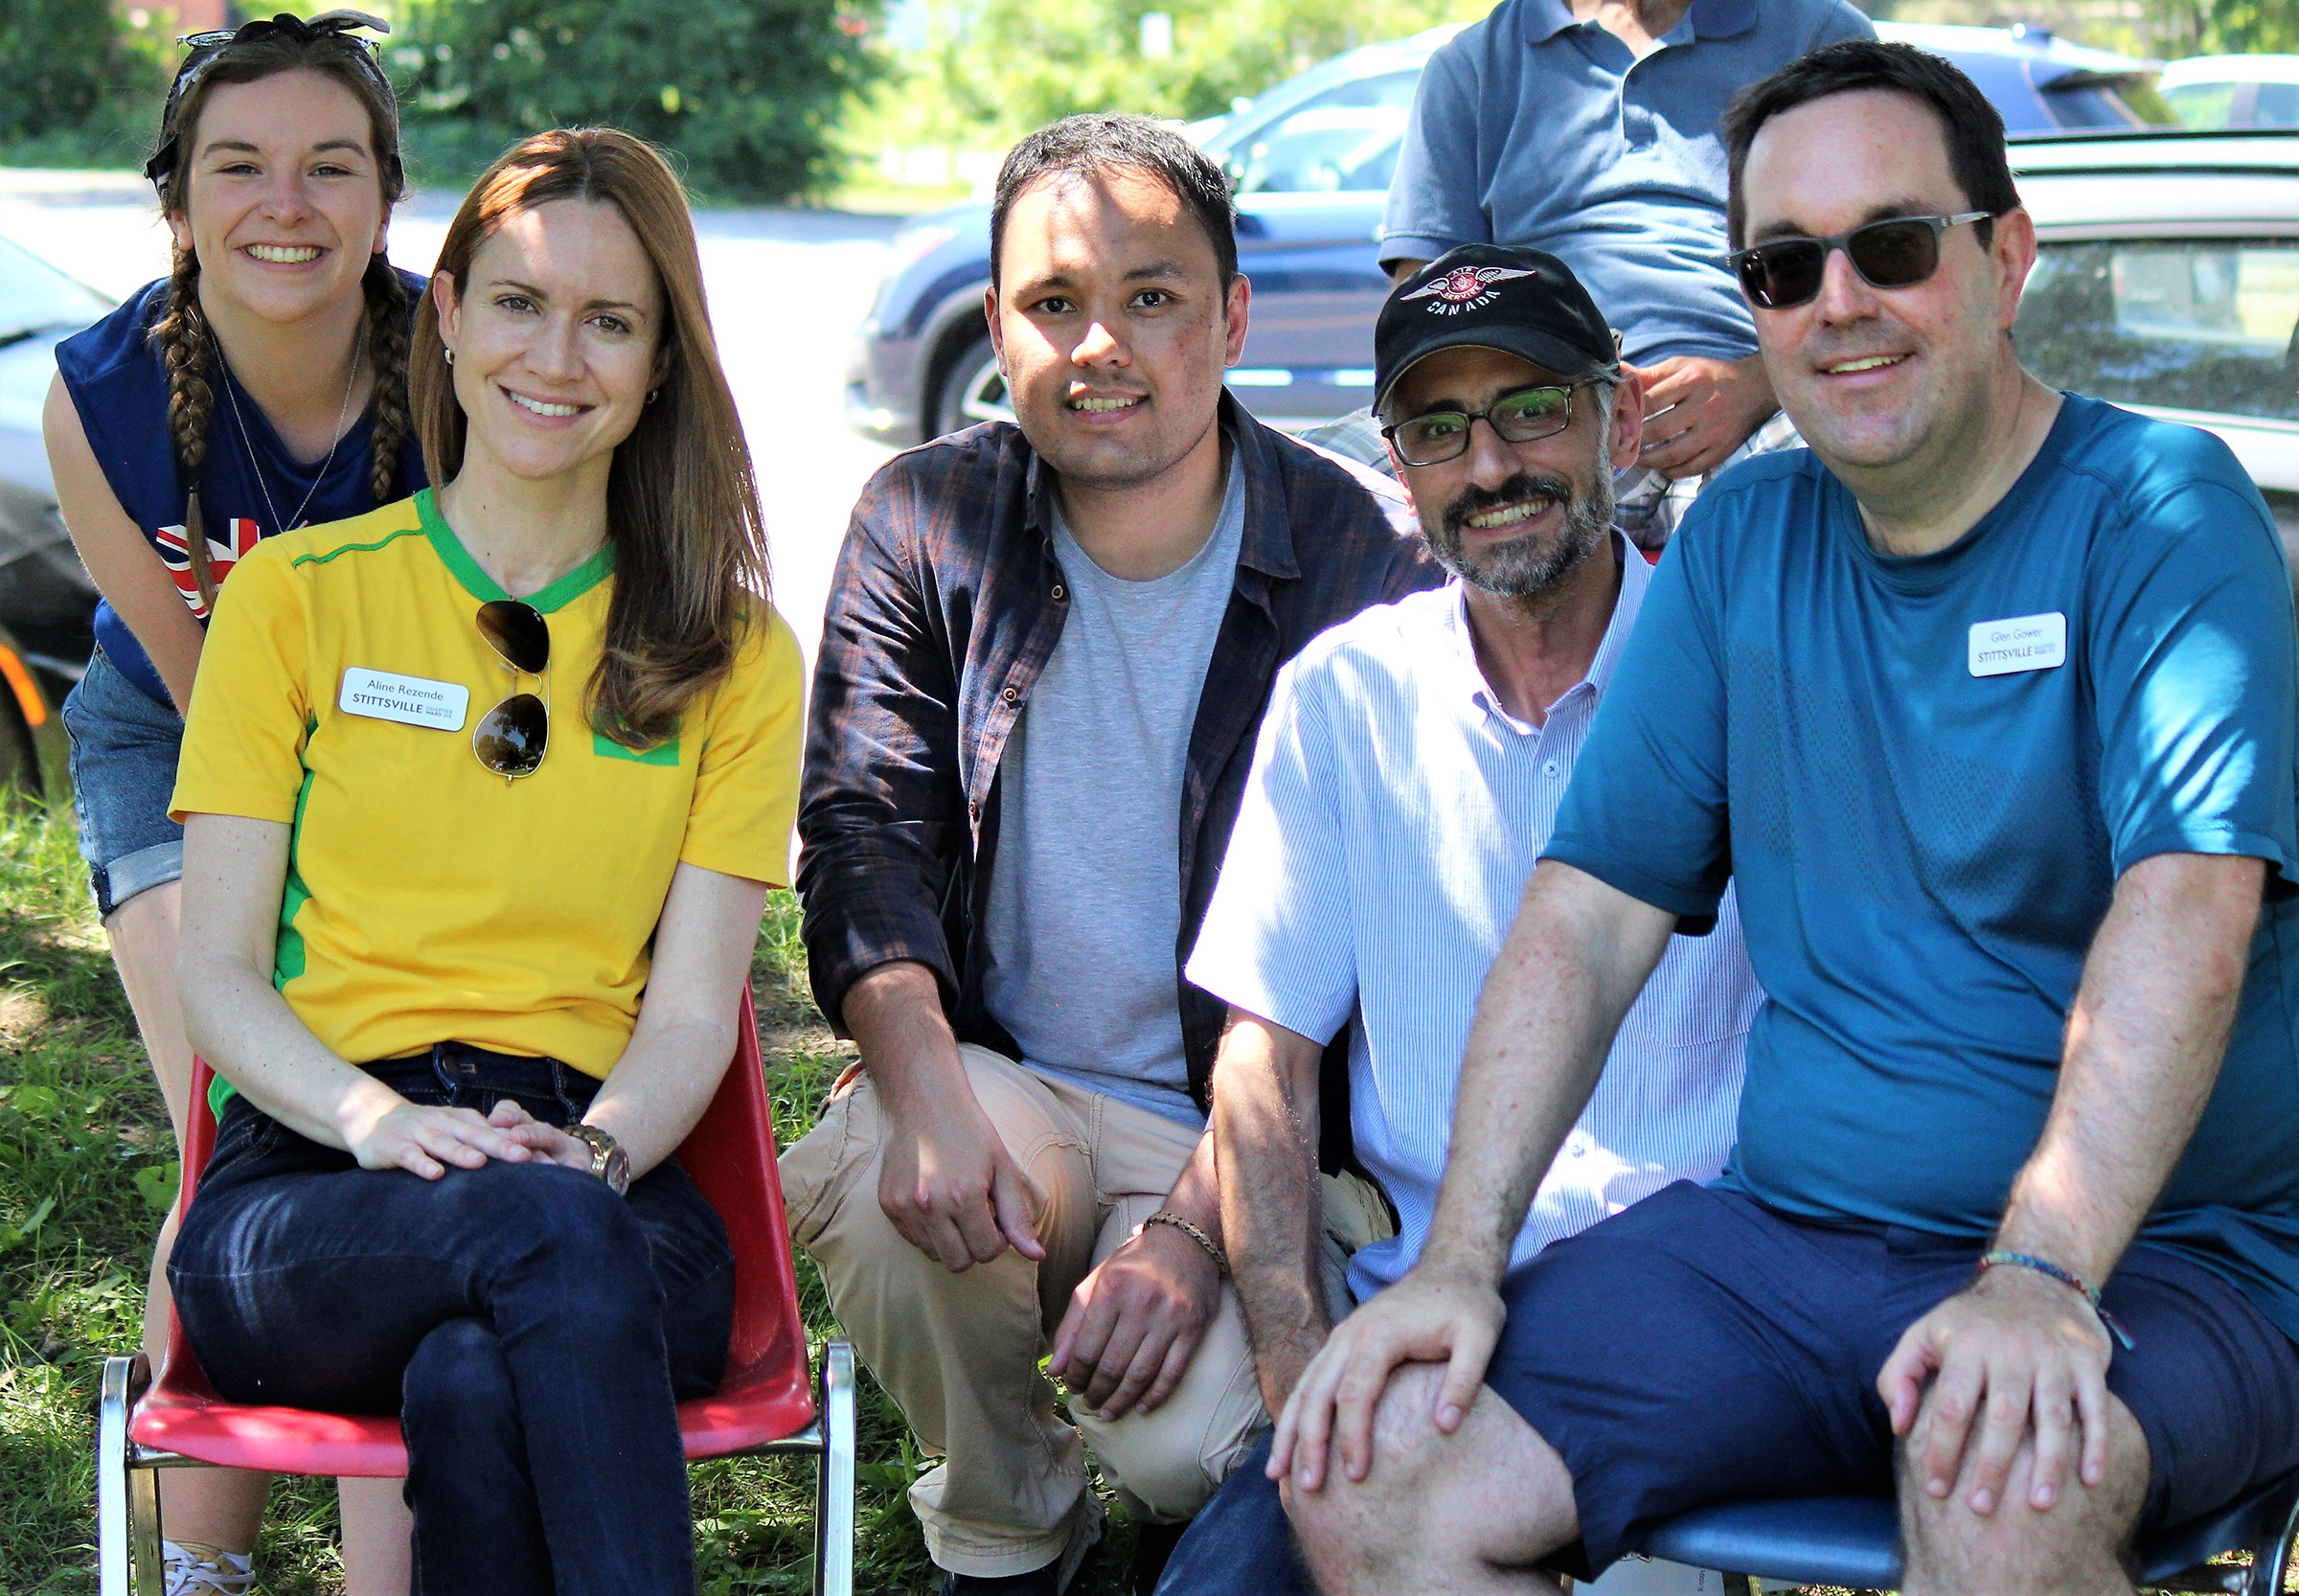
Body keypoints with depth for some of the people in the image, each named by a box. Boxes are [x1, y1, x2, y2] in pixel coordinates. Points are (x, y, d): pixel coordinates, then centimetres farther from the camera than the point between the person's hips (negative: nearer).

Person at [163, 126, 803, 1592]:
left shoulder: (737, 659, 15)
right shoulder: (297, 598, 13)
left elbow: (692, 1011, 7)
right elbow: (218, 976, 6)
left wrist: (594, 1146, -17)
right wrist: (380, 1118, -15)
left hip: (600, 1183, 1)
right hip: (313, 1186, 0)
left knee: (477, 1385, -37)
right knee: (544, 1232, -37)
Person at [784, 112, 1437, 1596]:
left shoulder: (1367, 557, -8)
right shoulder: (925, 524, 2)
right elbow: (865, 834, -5)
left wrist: (1197, 1224, -23)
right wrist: (925, 1090, -26)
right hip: (1008, 1091, 2)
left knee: (1189, 1428, -28)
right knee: (876, 1178, -31)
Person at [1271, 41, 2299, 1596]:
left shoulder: (2158, 508, -6)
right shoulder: (1742, 543, 12)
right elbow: (1588, 916, 8)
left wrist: (2042, 1279, -32)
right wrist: (1459, 1262, -5)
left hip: (2156, 1257, -5)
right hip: (1781, 1234, 5)